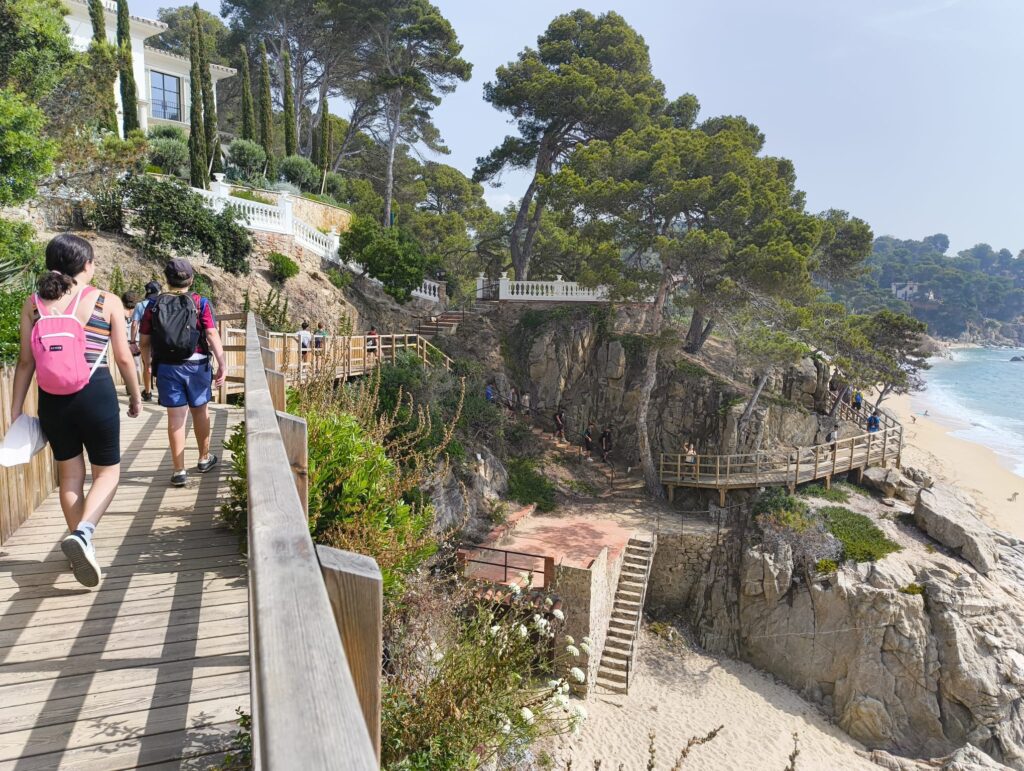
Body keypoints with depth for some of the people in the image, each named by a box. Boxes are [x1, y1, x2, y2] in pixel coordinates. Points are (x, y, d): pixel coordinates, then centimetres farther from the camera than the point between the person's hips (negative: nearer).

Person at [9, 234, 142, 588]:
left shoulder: (33, 303, 2)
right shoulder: (108, 302, -5)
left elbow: (26, 361, 2)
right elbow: (123, 358, -3)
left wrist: (16, 408, 10)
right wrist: (136, 396, 11)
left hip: (51, 399, 3)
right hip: (96, 394, -3)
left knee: (70, 474, 17)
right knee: (107, 472, 10)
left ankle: (80, 545, 27)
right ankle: (83, 533, -15)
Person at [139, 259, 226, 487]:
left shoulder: (154, 305, 2)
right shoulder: (200, 303, -3)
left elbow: (145, 341, 3)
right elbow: (212, 336, -12)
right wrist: (222, 365, -10)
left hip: (166, 367, 1)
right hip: (196, 365, -1)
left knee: (175, 416, 4)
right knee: (200, 411, 15)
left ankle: (179, 471, 6)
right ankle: (204, 458, 31)